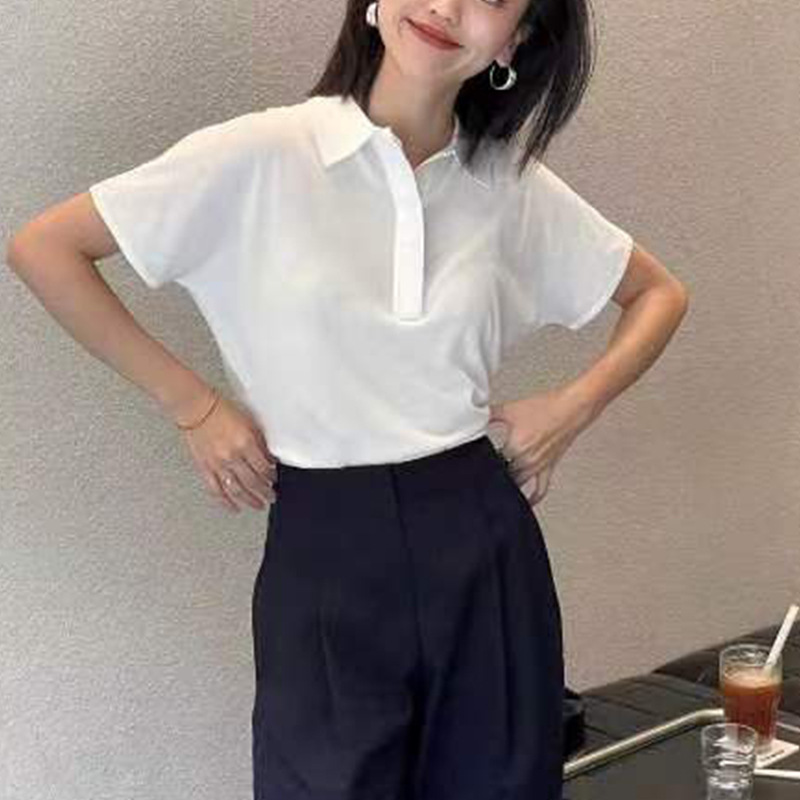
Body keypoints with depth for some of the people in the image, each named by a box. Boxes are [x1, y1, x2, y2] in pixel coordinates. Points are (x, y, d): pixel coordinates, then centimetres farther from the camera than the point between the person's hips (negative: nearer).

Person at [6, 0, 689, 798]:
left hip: (481, 543, 3)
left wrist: (577, 403, 1)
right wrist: (191, 404, -6)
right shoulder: (261, 155, -9)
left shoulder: (514, 185, 2)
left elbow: (659, 292, 17)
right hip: (325, 552, -3)